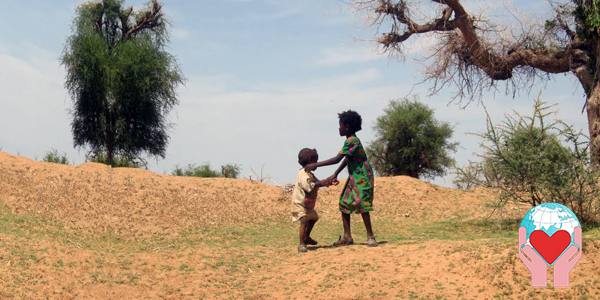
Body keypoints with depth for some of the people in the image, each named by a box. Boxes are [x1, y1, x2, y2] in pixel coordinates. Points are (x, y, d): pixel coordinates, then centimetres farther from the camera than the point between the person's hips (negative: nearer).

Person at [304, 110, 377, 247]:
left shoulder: (352, 141, -20)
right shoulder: (351, 140, 10)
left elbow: (337, 159, -24)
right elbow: (346, 160, 19)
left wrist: (316, 165, -21)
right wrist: (335, 175, 17)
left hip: (362, 178, -10)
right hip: (354, 177, 10)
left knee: (362, 205, -11)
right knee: (344, 204, 8)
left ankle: (370, 237, -2)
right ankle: (347, 237, 12)